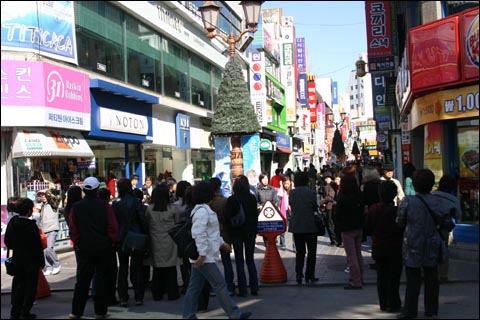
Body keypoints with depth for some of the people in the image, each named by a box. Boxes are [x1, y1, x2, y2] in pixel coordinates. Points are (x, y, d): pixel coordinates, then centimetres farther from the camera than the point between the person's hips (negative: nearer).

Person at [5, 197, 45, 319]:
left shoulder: (12, 223, -2)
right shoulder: (31, 225, -18)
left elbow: (7, 241, 5)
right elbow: (37, 245, -15)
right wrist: (41, 261, -7)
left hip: (18, 260, 5)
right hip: (31, 261, -5)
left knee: (18, 285, 15)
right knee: (30, 286, 6)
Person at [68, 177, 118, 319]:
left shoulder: (76, 207, -3)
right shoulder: (105, 206, -9)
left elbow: (73, 230, -1)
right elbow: (113, 227, -9)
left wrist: (78, 244, 11)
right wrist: (112, 242, 6)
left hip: (85, 248, 2)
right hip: (104, 248, -2)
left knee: (82, 280, 8)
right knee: (102, 280, 6)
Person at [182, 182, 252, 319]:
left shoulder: (204, 209, 17)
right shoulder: (202, 211, -17)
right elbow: (198, 233, -25)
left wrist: (221, 243, 22)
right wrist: (202, 254, -27)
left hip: (201, 256, 10)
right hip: (204, 256, -10)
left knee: (195, 287, 12)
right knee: (220, 285, -6)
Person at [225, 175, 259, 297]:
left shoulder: (232, 199, -11)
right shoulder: (252, 198, -3)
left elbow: (227, 217, -10)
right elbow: (255, 215, 2)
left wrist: (231, 228, 6)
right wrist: (254, 230, 11)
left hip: (237, 233, -3)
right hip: (250, 232, 3)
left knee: (239, 261, 4)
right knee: (250, 259, 12)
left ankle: (242, 289, 2)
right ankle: (254, 288, 9)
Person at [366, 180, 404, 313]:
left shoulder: (373, 209, -6)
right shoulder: (396, 211, -21)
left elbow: (368, 227, 3)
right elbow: (402, 228, -15)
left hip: (378, 247, 5)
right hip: (394, 248, -4)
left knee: (381, 275, 14)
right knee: (394, 276, 6)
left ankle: (383, 303, 19)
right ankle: (393, 304, 10)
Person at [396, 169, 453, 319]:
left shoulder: (407, 201, -12)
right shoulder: (438, 202, -6)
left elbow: (399, 223, -4)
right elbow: (446, 222, -1)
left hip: (412, 247, -2)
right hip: (432, 248, 2)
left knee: (413, 280, 6)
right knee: (431, 280, 14)